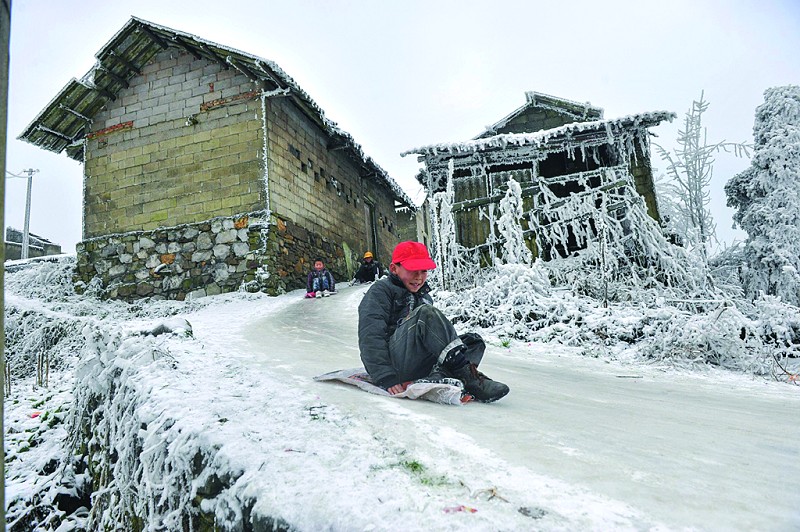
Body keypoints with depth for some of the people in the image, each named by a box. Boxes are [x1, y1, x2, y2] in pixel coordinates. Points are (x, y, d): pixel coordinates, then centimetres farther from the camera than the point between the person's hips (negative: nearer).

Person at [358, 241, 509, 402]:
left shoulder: (425, 297, 26)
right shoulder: (381, 290, 3)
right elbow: (370, 337, -10)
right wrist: (385, 377, -23)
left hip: (422, 369, 7)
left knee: (474, 341, -6)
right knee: (425, 313, -27)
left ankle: (440, 377, -35)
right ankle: (467, 377, -31)